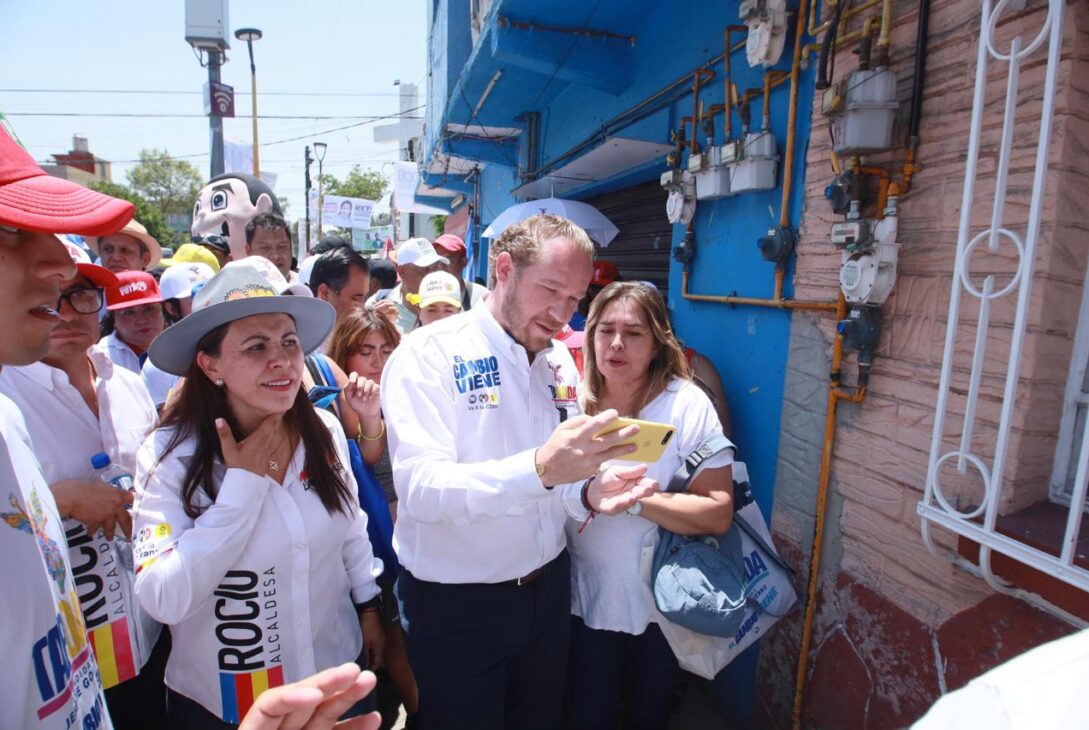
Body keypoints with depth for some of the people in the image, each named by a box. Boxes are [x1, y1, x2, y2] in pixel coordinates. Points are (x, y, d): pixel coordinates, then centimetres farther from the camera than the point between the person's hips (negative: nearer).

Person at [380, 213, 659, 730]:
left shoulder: (560, 362, 3)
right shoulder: (428, 354, -16)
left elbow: (557, 479, 8)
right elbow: (420, 489, -27)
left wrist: (589, 494, -14)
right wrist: (540, 469, -40)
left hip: (547, 589, 6)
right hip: (455, 607, -5)